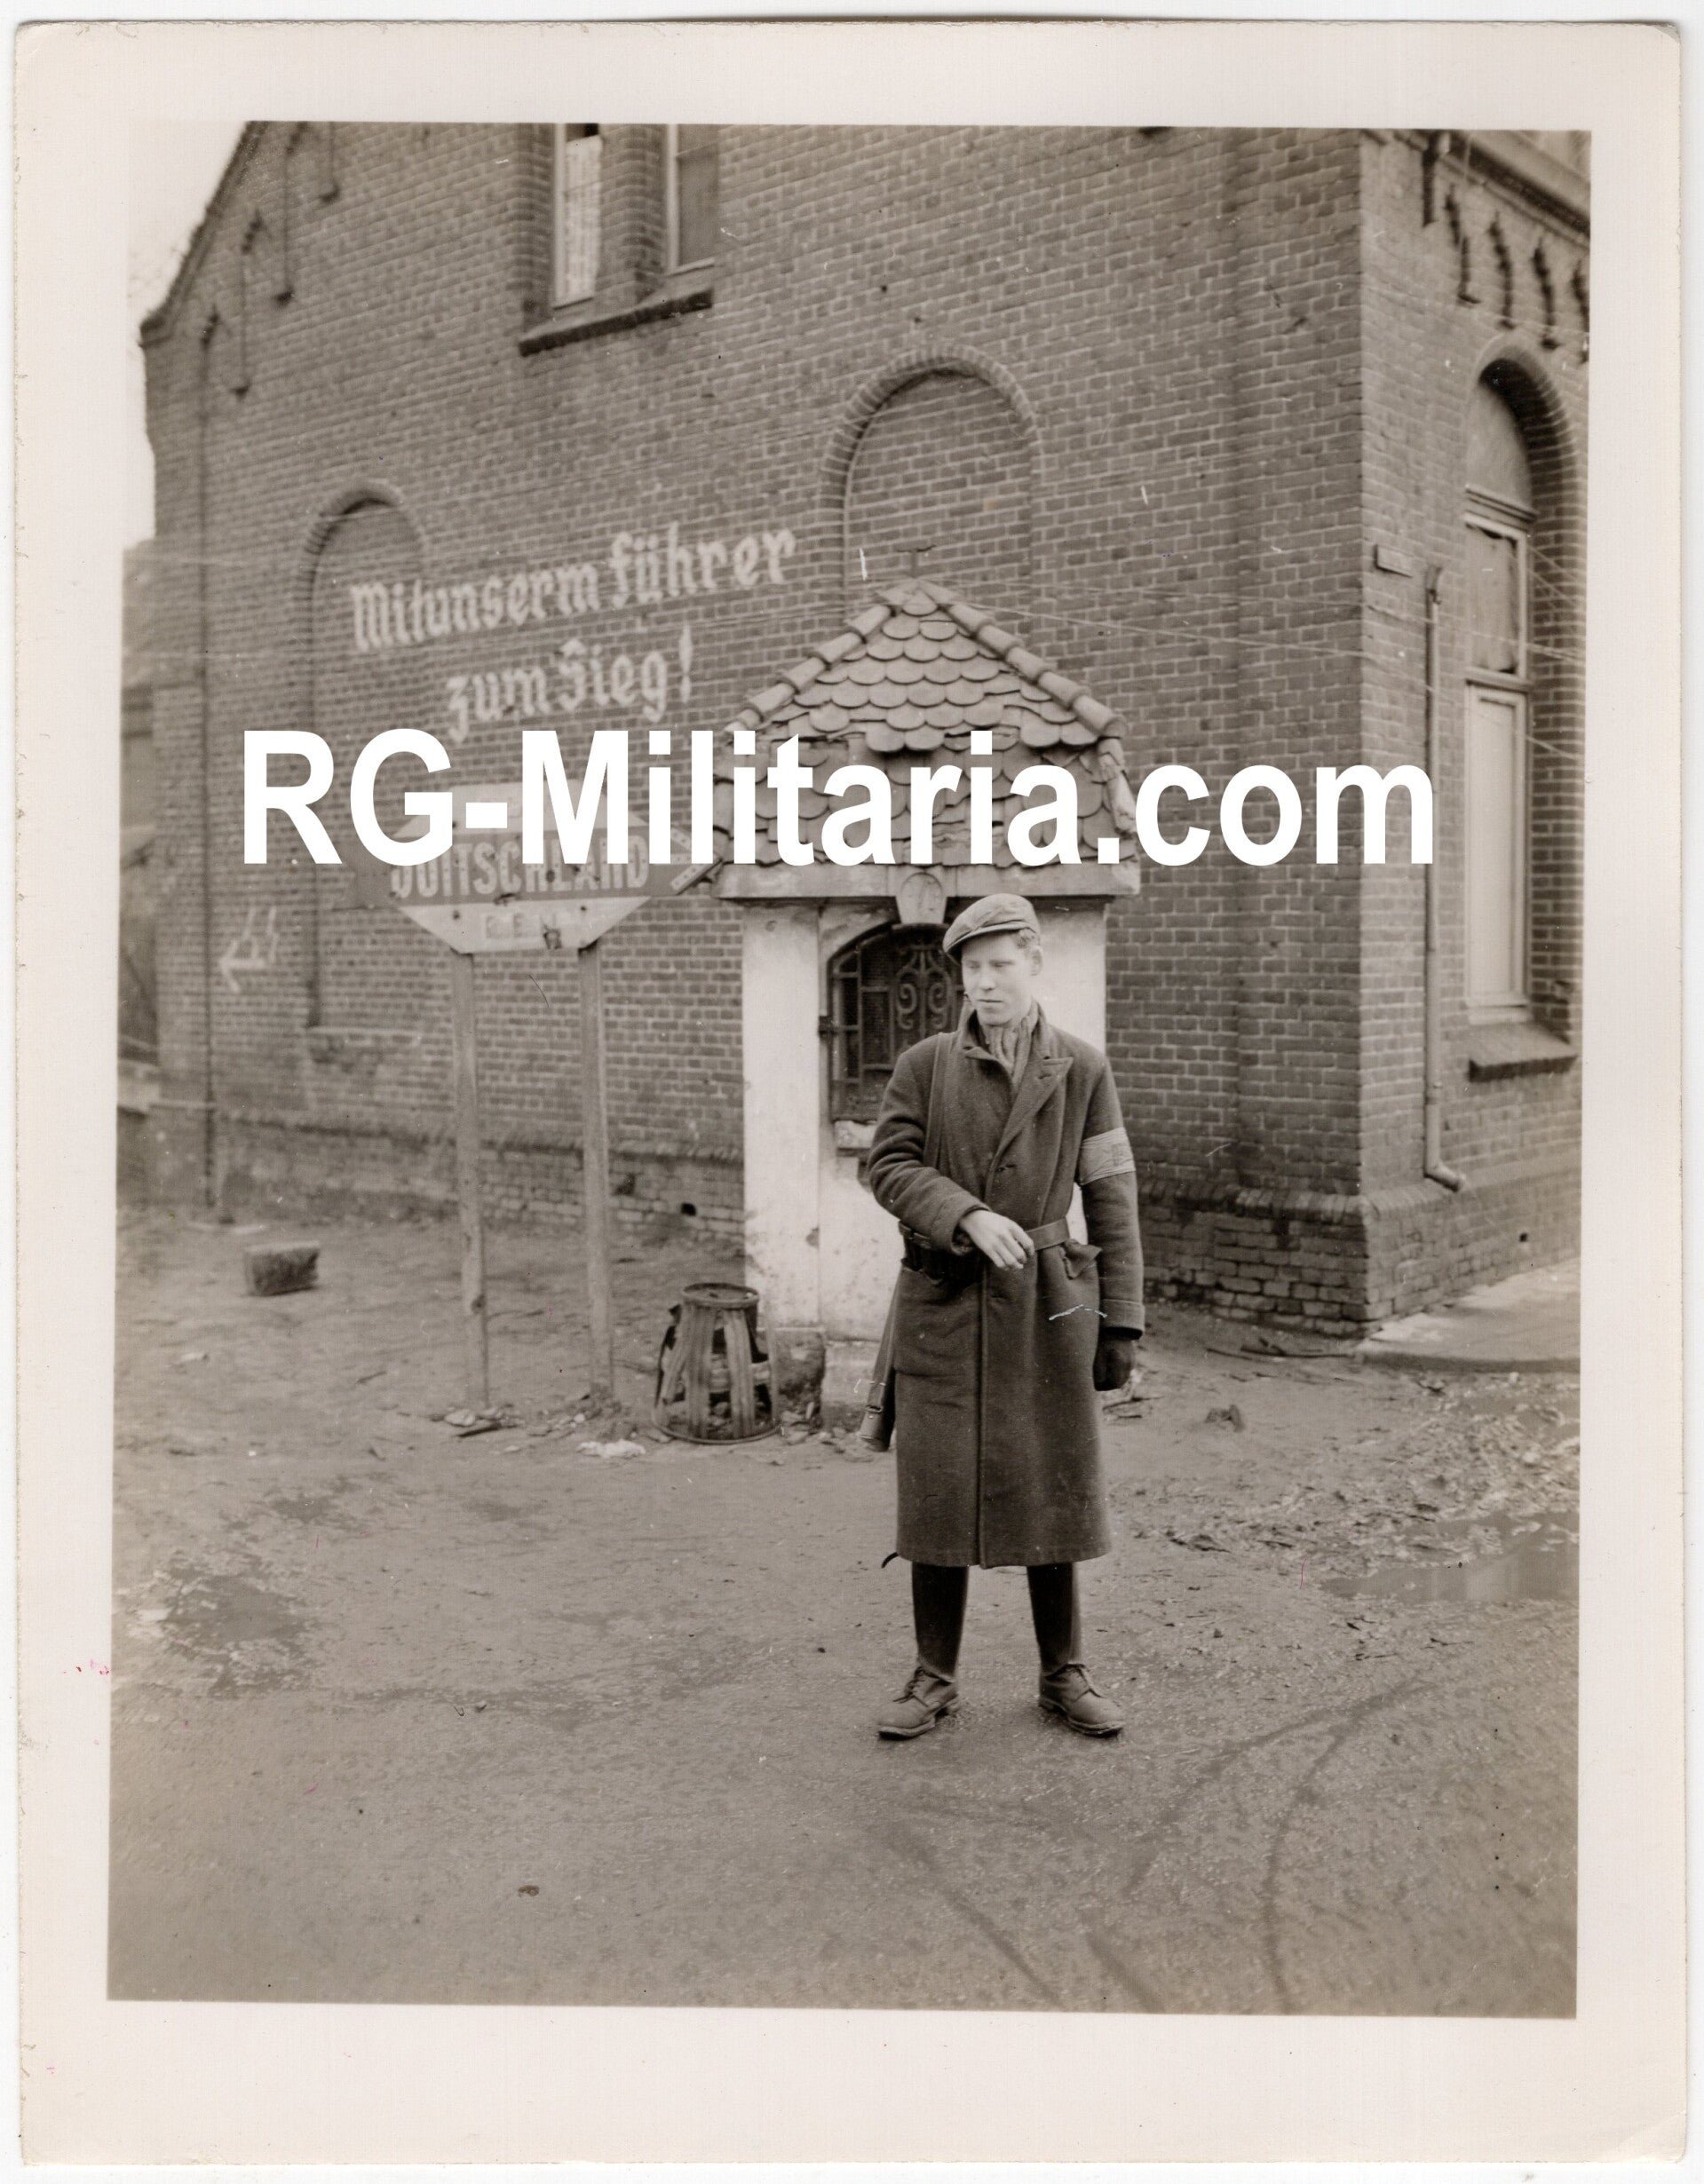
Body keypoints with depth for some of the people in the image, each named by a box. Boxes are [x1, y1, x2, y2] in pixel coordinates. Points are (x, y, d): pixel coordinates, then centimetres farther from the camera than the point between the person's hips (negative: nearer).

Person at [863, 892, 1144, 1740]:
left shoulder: (1082, 1070, 4)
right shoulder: (923, 1065, 4)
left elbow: (1112, 1200, 4)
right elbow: (889, 1165, -3)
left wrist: (1121, 1322, 1)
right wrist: (970, 1217, -20)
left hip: (1046, 1306, 0)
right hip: (943, 1307, 0)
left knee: (1051, 1491, 7)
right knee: (937, 1494, 3)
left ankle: (1064, 1675, 22)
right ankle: (934, 1676, 17)